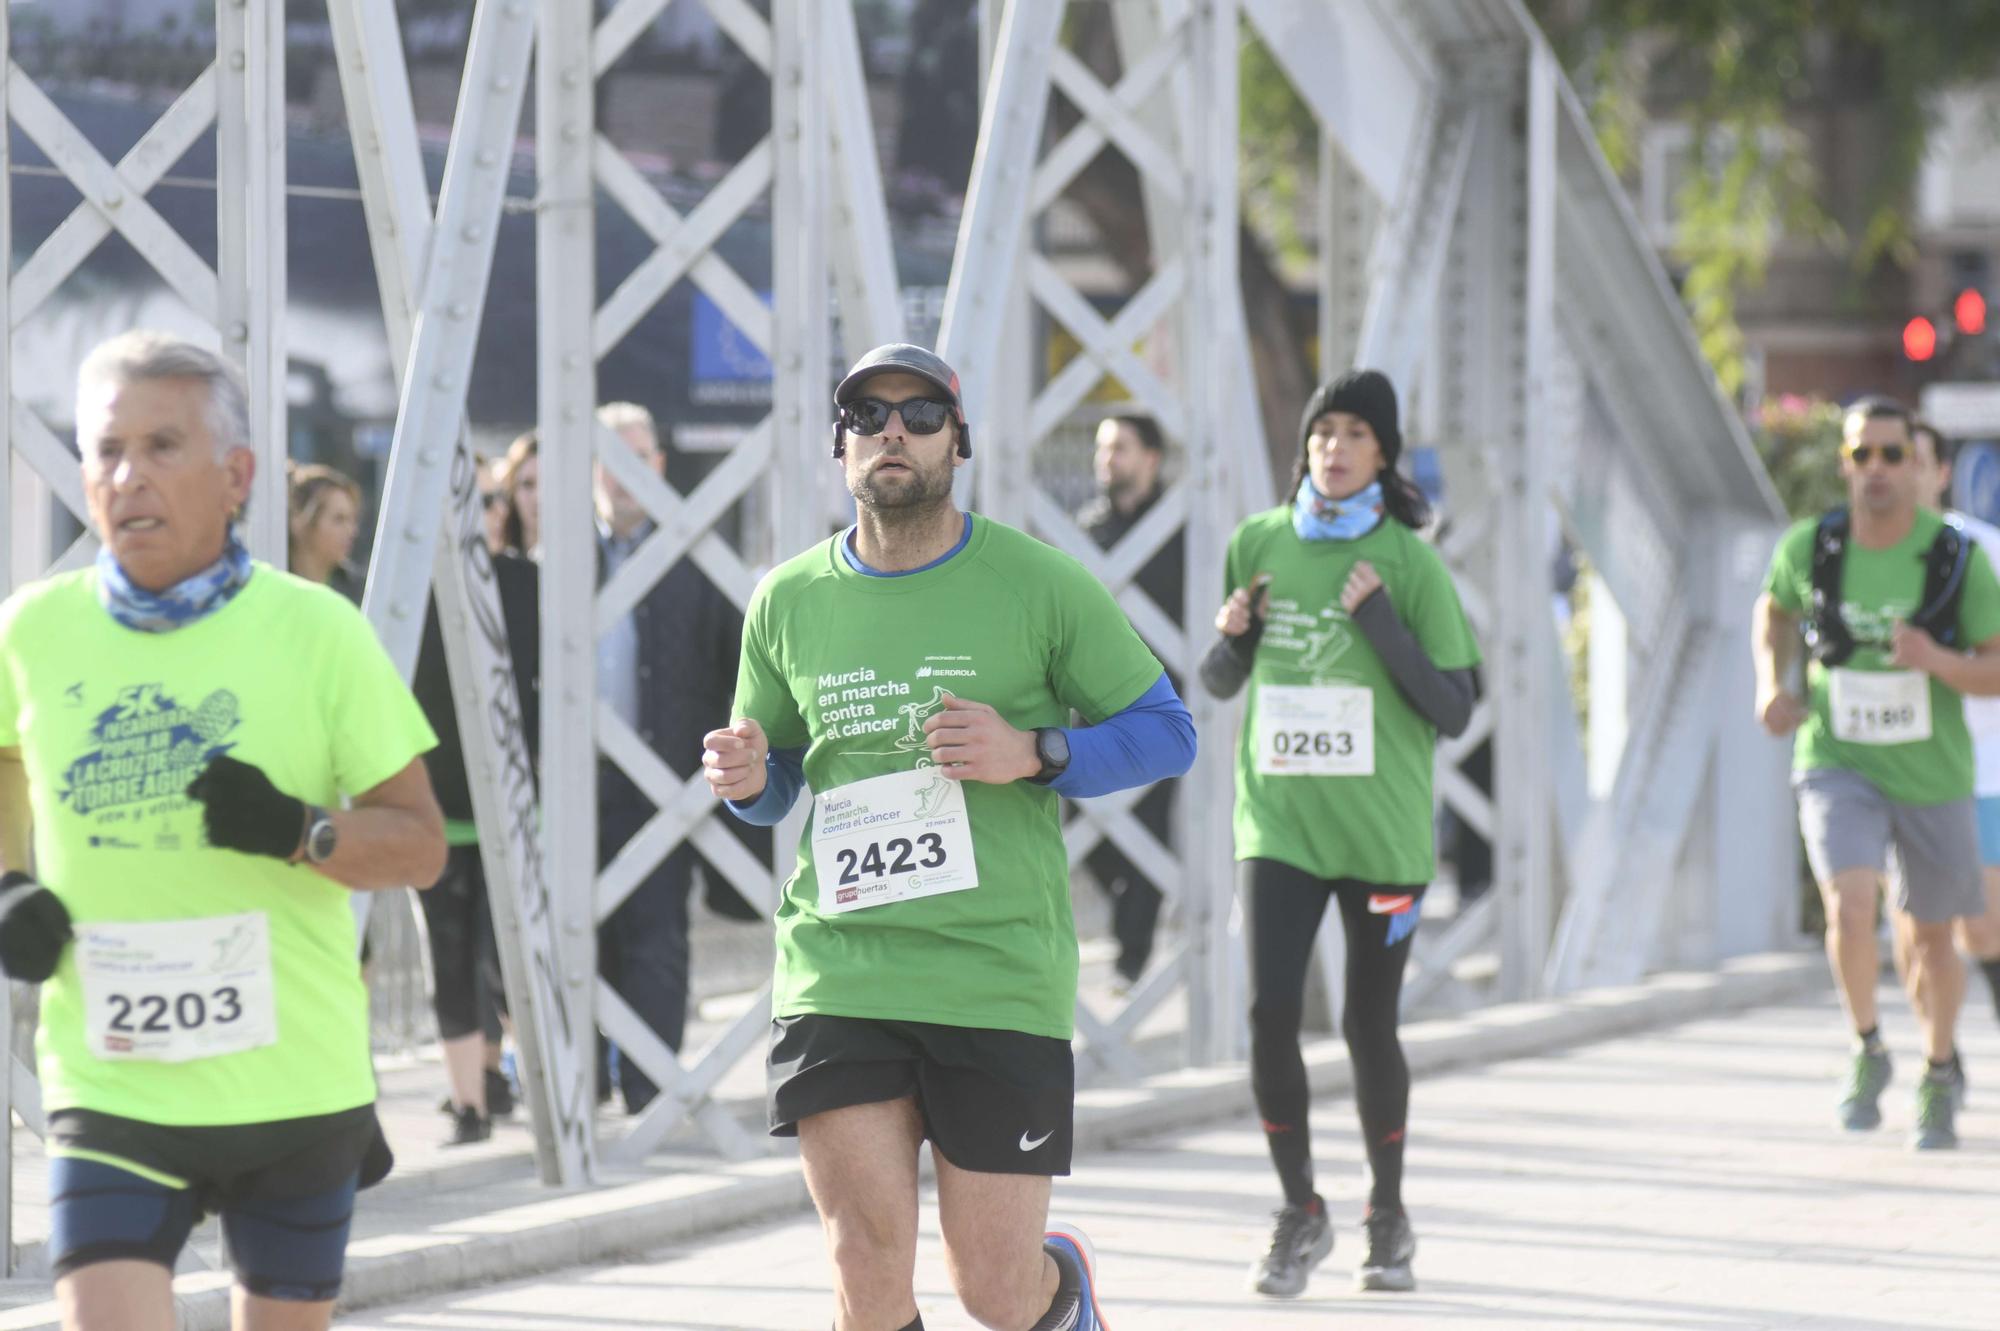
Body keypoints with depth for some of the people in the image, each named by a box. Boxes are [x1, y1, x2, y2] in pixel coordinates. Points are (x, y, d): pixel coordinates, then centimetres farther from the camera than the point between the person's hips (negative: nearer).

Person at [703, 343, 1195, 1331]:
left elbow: (1165, 732, 4)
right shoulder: (788, 600, 8)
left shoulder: (1039, 584, 0)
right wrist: (747, 779, -3)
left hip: (1002, 978, -2)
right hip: (838, 977, 2)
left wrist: (1034, 755, -13)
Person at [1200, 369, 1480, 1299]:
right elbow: (1219, 683, 15)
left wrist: (1379, 620, -18)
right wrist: (1233, 638, -7)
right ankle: (1299, 1213, 8)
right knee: (1271, 1012, -9)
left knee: (1370, 1025, 7)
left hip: (1380, 830, -2)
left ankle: (1388, 1215, 26)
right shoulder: (1258, 544, 4)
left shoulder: (1409, 563, -5)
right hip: (1277, 821, 2)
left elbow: (1454, 709, -8)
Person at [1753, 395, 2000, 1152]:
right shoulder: (1810, 547, -9)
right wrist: (1771, 683, -3)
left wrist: (1938, 662, -29)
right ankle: (1867, 1052, 2)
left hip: (1932, 778, 0)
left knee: (1932, 938, 15)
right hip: (1838, 768, 0)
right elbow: (1775, 608, 14)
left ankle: (1938, 1074, 42)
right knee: (1850, 909, -24)